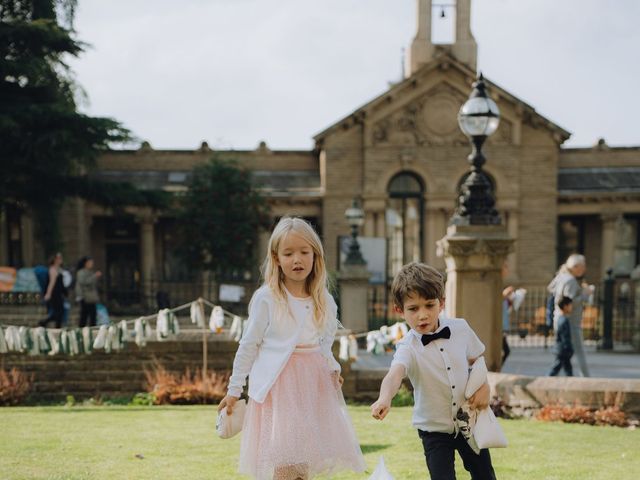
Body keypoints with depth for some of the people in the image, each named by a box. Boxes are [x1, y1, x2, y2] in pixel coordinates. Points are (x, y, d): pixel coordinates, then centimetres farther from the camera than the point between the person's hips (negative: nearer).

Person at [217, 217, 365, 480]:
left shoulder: (325, 301, 7)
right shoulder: (266, 298, -5)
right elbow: (248, 345, 0)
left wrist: (333, 369, 0)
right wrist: (234, 390, 1)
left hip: (314, 384, 4)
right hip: (279, 386, -4)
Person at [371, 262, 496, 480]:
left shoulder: (460, 328, -7)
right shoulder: (408, 348, -20)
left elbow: (476, 359, 12)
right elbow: (394, 374, -41)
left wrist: (483, 386, -6)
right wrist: (385, 399, -61)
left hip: (468, 423, 4)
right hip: (434, 429, -3)